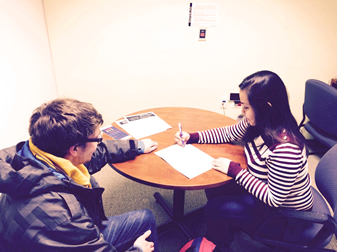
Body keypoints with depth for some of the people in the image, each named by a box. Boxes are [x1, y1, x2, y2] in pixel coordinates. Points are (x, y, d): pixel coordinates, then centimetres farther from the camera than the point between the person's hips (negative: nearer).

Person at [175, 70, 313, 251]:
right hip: (267, 189, 7)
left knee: (215, 208, -8)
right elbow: (229, 134, 2)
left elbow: (273, 199, -30)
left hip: (285, 211, -7)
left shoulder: (285, 148, -39)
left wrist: (234, 170, -27)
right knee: (214, 188, 7)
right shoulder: (256, 123, -16)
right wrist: (191, 137, -4)